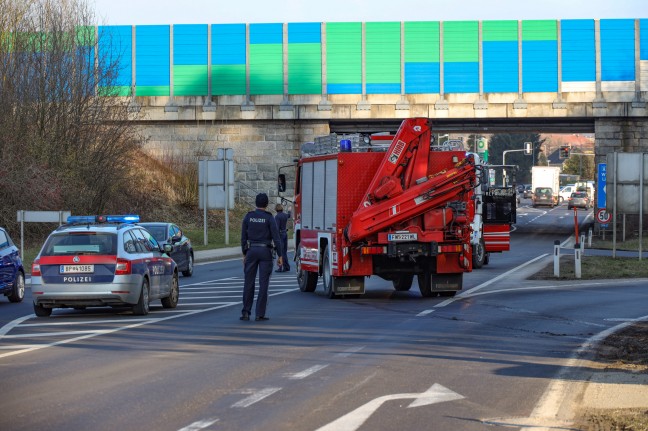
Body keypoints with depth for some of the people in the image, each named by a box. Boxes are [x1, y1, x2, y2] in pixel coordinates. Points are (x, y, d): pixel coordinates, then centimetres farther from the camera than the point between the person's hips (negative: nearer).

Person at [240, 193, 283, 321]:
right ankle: (260, 314, -1)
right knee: (263, 283, 0)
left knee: (249, 282, 8)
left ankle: (246, 312, 4)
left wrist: (244, 254, 14)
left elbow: (244, 237, 5)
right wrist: (280, 256, -5)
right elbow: (276, 238, -9)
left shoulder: (248, 217, 2)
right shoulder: (269, 218, -6)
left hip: (251, 251, 2)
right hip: (265, 252, -2)